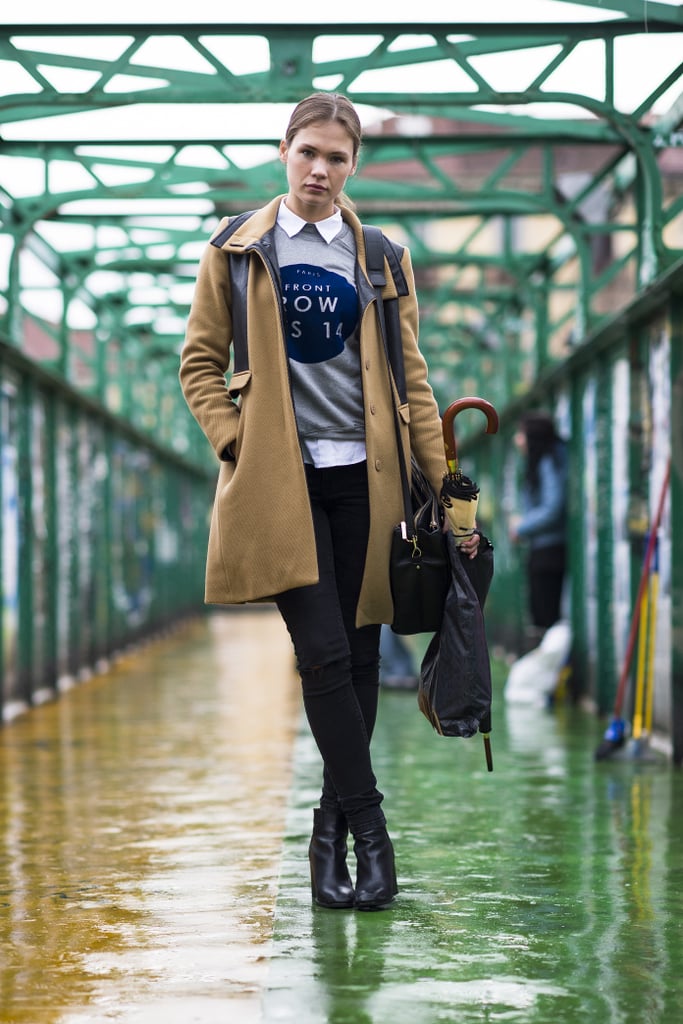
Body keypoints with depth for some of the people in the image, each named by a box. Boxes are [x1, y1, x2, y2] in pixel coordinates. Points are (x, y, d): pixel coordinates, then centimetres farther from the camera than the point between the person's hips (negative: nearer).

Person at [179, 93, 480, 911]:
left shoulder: (380, 258, 10)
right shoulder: (237, 250, 5)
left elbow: (410, 379, 10)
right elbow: (199, 363, 8)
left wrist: (446, 485, 5)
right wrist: (235, 445, -6)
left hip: (361, 476, 3)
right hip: (280, 478, -2)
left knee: (358, 657, 3)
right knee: (324, 653, -12)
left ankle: (331, 831, 14)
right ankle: (369, 829, -7)